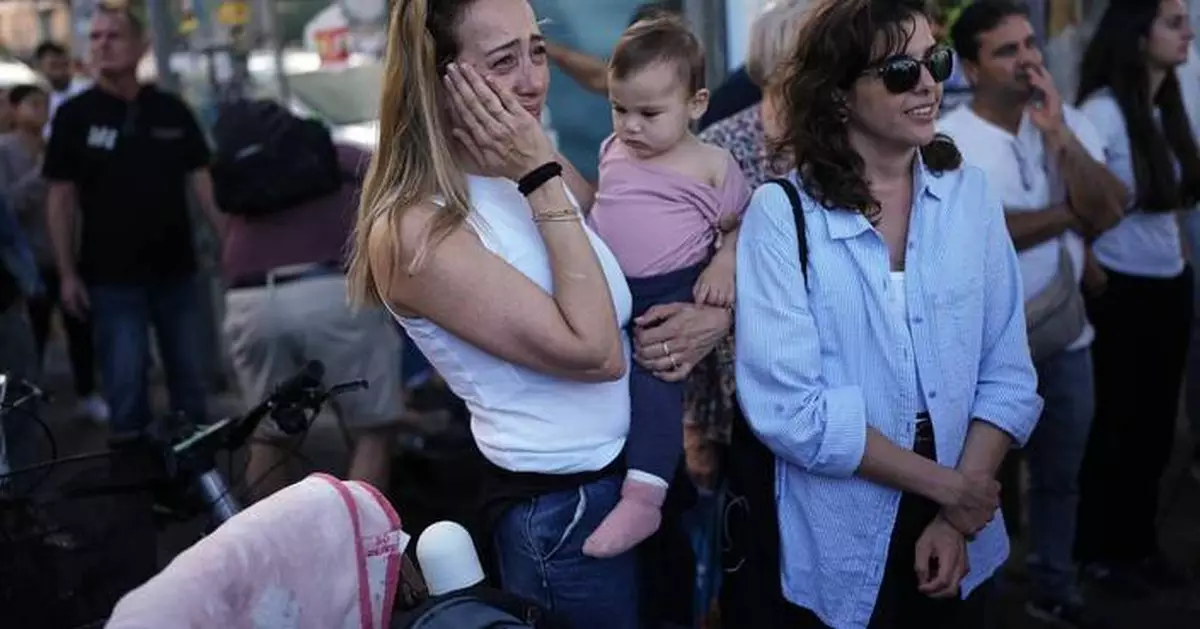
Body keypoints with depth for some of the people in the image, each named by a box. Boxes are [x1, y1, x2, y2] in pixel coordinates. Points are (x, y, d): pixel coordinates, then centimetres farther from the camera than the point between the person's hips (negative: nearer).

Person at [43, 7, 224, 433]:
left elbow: (201, 181, 4)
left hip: (176, 270, 2)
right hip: (112, 278, -2)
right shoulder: (74, 115, -3)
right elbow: (61, 198, -2)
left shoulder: (172, 110, 3)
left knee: (190, 380, 11)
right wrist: (66, 273, -6)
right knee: (126, 385, 0)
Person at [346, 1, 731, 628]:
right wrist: (542, 182, -25)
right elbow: (594, 352, -26)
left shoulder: (541, 171, -1)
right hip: (560, 511, -7)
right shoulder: (413, 233, -23)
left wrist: (717, 314, -12)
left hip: (645, 464, 7)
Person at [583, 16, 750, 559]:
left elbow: (740, 226, 6)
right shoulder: (612, 151, 13)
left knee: (655, 369, -25)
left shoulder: (711, 164, -1)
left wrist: (723, 265, -14)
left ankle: (643, 498, -30)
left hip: (674, 290, -7)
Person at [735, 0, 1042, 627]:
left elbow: (1007, 373, 0)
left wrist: (958, 518, -10)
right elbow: (787, 407, -17)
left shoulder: (968, 192, -1)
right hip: (840, 550, -3)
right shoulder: (781, 214, -12)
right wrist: (945, 485, -13)